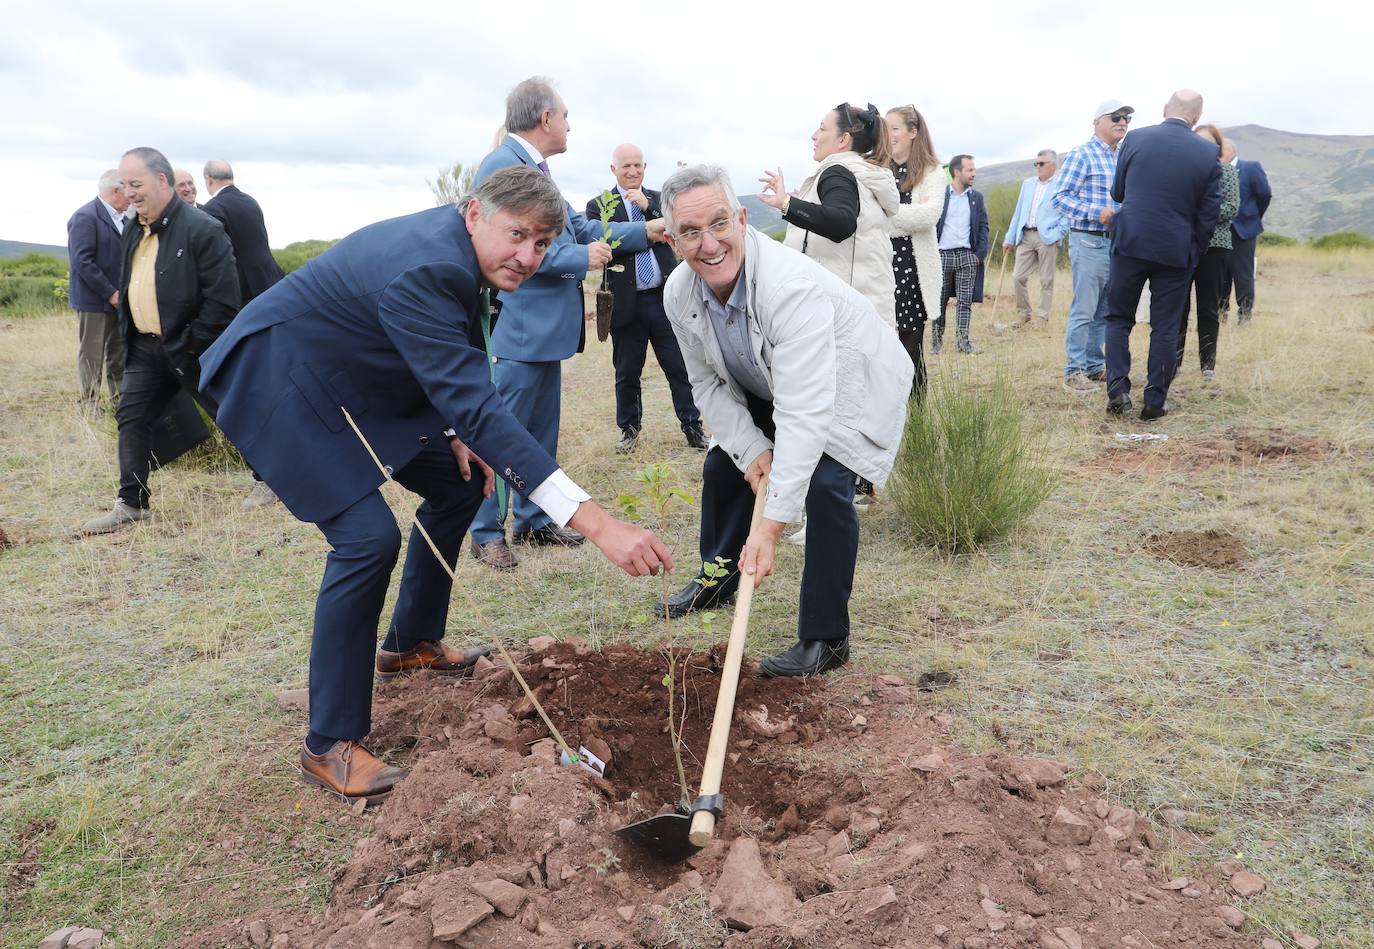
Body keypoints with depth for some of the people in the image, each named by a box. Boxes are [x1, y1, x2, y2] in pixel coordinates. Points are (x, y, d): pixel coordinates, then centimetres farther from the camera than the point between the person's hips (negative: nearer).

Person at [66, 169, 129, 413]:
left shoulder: (121, 218, 10)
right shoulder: (85, 217, -14)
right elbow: (82, 261, -19)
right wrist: (110, 293, -19)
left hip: (117, 298, 8)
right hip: (94, 299, -8)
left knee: (119, 353, 13)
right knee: (92, 356, 1)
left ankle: (119, 401, 22)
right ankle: (90, 407, 8)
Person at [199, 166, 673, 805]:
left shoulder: (458, 252, -6)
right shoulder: (422, 271, -35)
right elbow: (479, 408, -45)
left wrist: (456, 431, -5)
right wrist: (595, 523, -50)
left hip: (352, 380, 10)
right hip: (279, 379, -10)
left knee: (461, 483, 12)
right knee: (368, 537, -21)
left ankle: (410, 643, 30)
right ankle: (329, 745, -7)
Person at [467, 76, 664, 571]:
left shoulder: (535, 168, 13)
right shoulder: (502, 166, -15)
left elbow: (578, 227, 18)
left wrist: (645, 231, 17)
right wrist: (581, 258, -16)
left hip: (545, 327, 10)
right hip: (519, 330, -10)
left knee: (542, 432, 16)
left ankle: (532, 521, 28)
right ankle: (486, 533, 11)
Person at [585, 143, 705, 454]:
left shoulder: (659, 199, 10)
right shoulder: (598, 206, 2)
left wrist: (647, 207, -15)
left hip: (665, 298, 1)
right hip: (626, 302, -1)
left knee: (680, 367, 4)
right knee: (627, 373, 10)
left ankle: (692, 427, 15)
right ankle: (629, 428, 26)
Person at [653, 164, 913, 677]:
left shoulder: (792, 286, -41)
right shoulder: (680, 294, -18)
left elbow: (805, 414, -46)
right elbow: (708, 383, -4)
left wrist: (770, 527, -50)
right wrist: (750, 448, -19)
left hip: (850, 382, -7)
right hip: (771, 388, 7)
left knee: (824, 485, -25)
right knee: (724, 465, 11)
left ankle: (826, 638, -10)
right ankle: (718, 580, 38)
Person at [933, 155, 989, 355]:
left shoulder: (976, 197, 10)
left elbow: (983, 227, 11)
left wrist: (981, 254, -1)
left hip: (967, 255, 2)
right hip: (942, 255, -2)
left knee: (965, 301, -1)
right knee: (939, 301, 5)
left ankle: (964, 341, 2)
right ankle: (936, 341, 14)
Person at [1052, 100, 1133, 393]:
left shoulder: (1121, 159, 17)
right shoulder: (1081, 155, -6)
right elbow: (1059, 197, -13)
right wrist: (1098, 212, -21)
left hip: (1115, 243, 8)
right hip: (1089, 242, -8)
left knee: (1105, 312, 11)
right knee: (1084, 310, -6)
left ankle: (1095, 366, 20)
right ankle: (1074, 372, -1)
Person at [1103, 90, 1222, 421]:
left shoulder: (1136, 139, -3)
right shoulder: (1208, 154, -2)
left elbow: (1117, 193, 9)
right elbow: (1209, 214, 0)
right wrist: (1193, 254, 13)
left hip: (1130, 244, 0)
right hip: (1176, 251, 0)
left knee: (1119, 318, 13)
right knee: (1165, 328, 8)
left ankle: (1117, 390, 1)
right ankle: (1155, 402, 11)